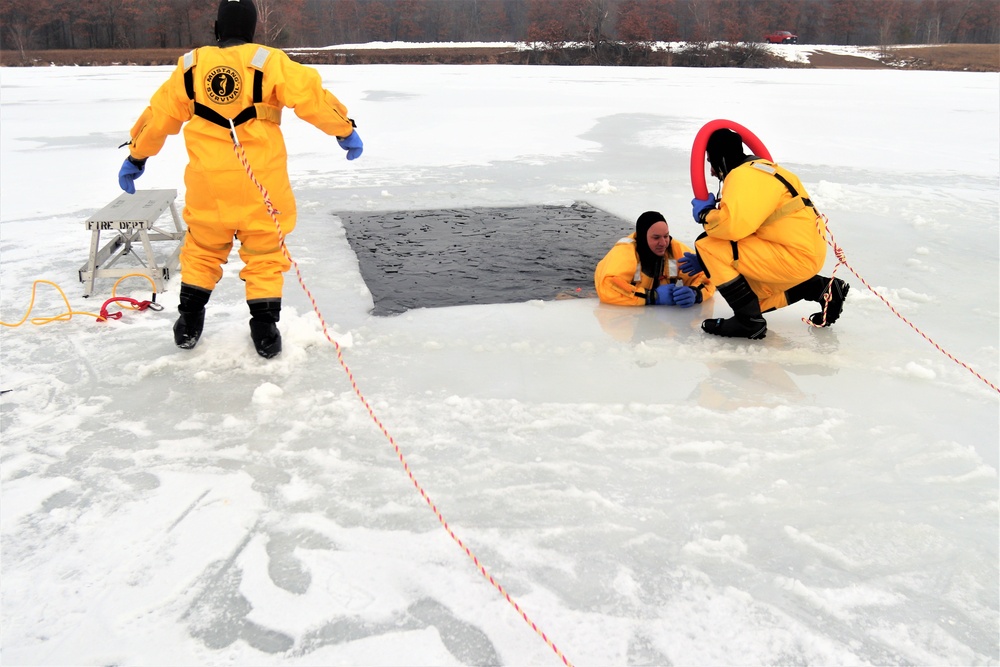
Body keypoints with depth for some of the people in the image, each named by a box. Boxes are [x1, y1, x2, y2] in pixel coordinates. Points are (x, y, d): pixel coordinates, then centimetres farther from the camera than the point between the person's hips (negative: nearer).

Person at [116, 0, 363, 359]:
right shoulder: (268, 62, -6)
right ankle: (264, 329, 9)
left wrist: (136, 157, 23)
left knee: (202, 249, 20)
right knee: (265, 252, 9)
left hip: (208, 182, 3)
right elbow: (312, 96, -10)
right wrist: (346, 131, 2)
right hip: (262, 182, -2)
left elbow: (159, 114, 12)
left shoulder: (190, 66, 5)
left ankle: (189, 323, 25)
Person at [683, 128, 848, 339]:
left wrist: (704, 215, -10)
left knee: (707, 246, -15)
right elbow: (742, 227, 22)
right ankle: (823, 289, 23)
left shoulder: (745, 175, -15)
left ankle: (749, 321, -11)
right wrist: (708, 263, 18)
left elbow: (734, 225, -31)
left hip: (796, 257, -11)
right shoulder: (759, 169, 18)